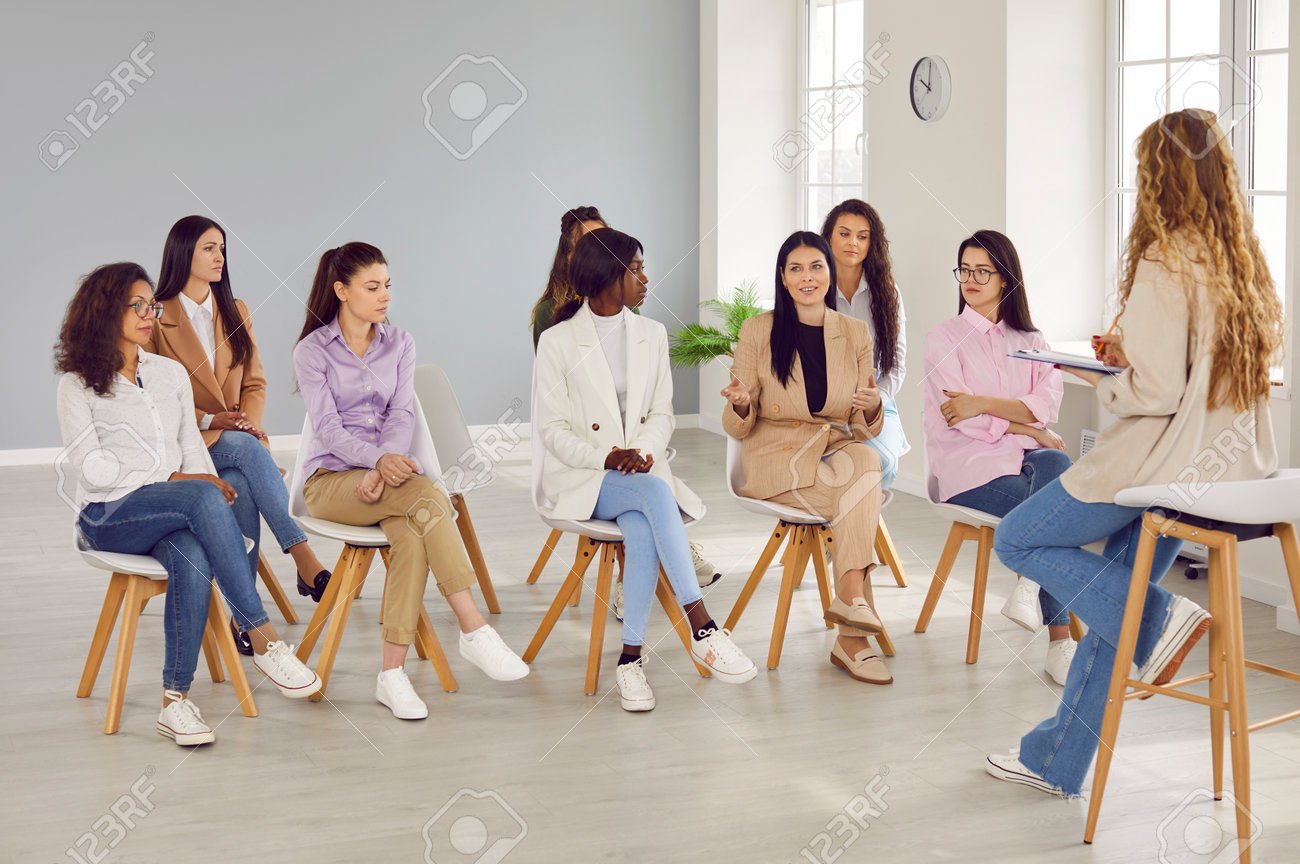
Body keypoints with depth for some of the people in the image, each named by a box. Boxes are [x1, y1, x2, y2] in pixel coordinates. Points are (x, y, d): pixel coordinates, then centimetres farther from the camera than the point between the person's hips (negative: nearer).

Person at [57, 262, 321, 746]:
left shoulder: (171, 373, 21)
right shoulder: (78, 385, 6)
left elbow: (191, 446, 16)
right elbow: (89, 467, -5)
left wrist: (209, 483, -6)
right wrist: (172, 480, -12)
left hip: (174, 514, 4)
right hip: (109, 516, -4)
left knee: (193, 558, -35)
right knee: (204, 499, -35)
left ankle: (175, 701, -34)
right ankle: (263, 639, -37)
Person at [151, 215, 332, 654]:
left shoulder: (235, 312, 17)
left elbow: (255, 383, 17)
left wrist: (249, 420, -5)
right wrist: (207, 420, -15)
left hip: (237, 439, 4)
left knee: (240, 487, -34)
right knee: (245, 448, -38)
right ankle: (305, 560, -45)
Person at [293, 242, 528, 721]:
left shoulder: (400, 344, 12)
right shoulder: (312, 351, 0)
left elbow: (401, 415, 1)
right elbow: (328, 428, -11)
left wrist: (387, 465, -20)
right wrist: (379, 459, -29)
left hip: (388, 469, 3)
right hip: (331, 478, -3)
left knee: (412, 531, -33)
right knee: (428, 498, -33)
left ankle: (392, 673, -34)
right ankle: (473, 629, -34)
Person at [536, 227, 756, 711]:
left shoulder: (652, 335, 14)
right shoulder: (557, 341, 0)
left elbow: (662, 414, 10)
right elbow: (552, 429, -3)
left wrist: (644, 451, -13)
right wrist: (604, 459, -20)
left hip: (638, 470, 3)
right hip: (579, 478, -3)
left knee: (642, 529, -33)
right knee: (656, 492, -35)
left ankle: (631, 657, -29)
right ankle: (703, 630, -39)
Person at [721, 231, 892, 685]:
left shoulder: (856, 333, 8)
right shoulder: (758, 331, 0)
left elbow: (866, 430, 7)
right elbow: (737, 427, 0)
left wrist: (873, 407, -16)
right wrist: (741, 404, -23)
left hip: (838, 451, 3)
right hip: (776, 457, -3)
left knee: (866, 459, -33)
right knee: (867, 473, -30)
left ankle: (851, 636, -35)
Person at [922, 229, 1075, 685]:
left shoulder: (1030, 341, 19)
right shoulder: (943, 338, 9)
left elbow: (1047, 406, -1)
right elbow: (961, 419, -6)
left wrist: (984, 402, -15)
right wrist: (1031, 430, -7)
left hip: (1026, 458, 3)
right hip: (968, 465, -3)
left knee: (1056, 466, -35)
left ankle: (1030, 587, -33)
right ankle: (1059, 639, -26)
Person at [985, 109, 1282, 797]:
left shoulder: (1166, 263, -18)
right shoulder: (1243, 259, 7)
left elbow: (1157, 392, -21)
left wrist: (1103, 383, -2)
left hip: (1167, 461, -8)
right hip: (1229, 460, 9)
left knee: (1018, 540, 7)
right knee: (1112, 601, 17)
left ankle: (1159, 620, -3)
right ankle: (1056, 760, 23)